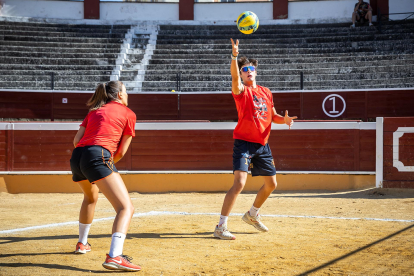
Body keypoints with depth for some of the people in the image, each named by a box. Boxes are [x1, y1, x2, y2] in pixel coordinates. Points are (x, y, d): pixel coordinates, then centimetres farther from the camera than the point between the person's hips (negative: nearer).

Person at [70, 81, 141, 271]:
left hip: (76, 157, 7)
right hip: (98, 157, -7)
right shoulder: (128, 114, 13)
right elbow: (121, 152, 9)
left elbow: (76, 140, 17)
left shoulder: (94, 111, 27)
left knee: (91, 197, 37)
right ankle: (114, 256, -35)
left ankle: (82, 243, 49)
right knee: (126, 208, -13)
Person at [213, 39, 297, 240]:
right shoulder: (241, 90, -6)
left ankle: (252, 215, 39)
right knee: (239, 183, -20)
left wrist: (284, 119, -3)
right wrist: (234, 56, -45)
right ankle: (221, 227, -17)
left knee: (271, 183, 16)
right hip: (244, 143, -7)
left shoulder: (267, 93, 12)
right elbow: (234, 77, -28)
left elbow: (273, 116, 20)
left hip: (262, 145, 7)